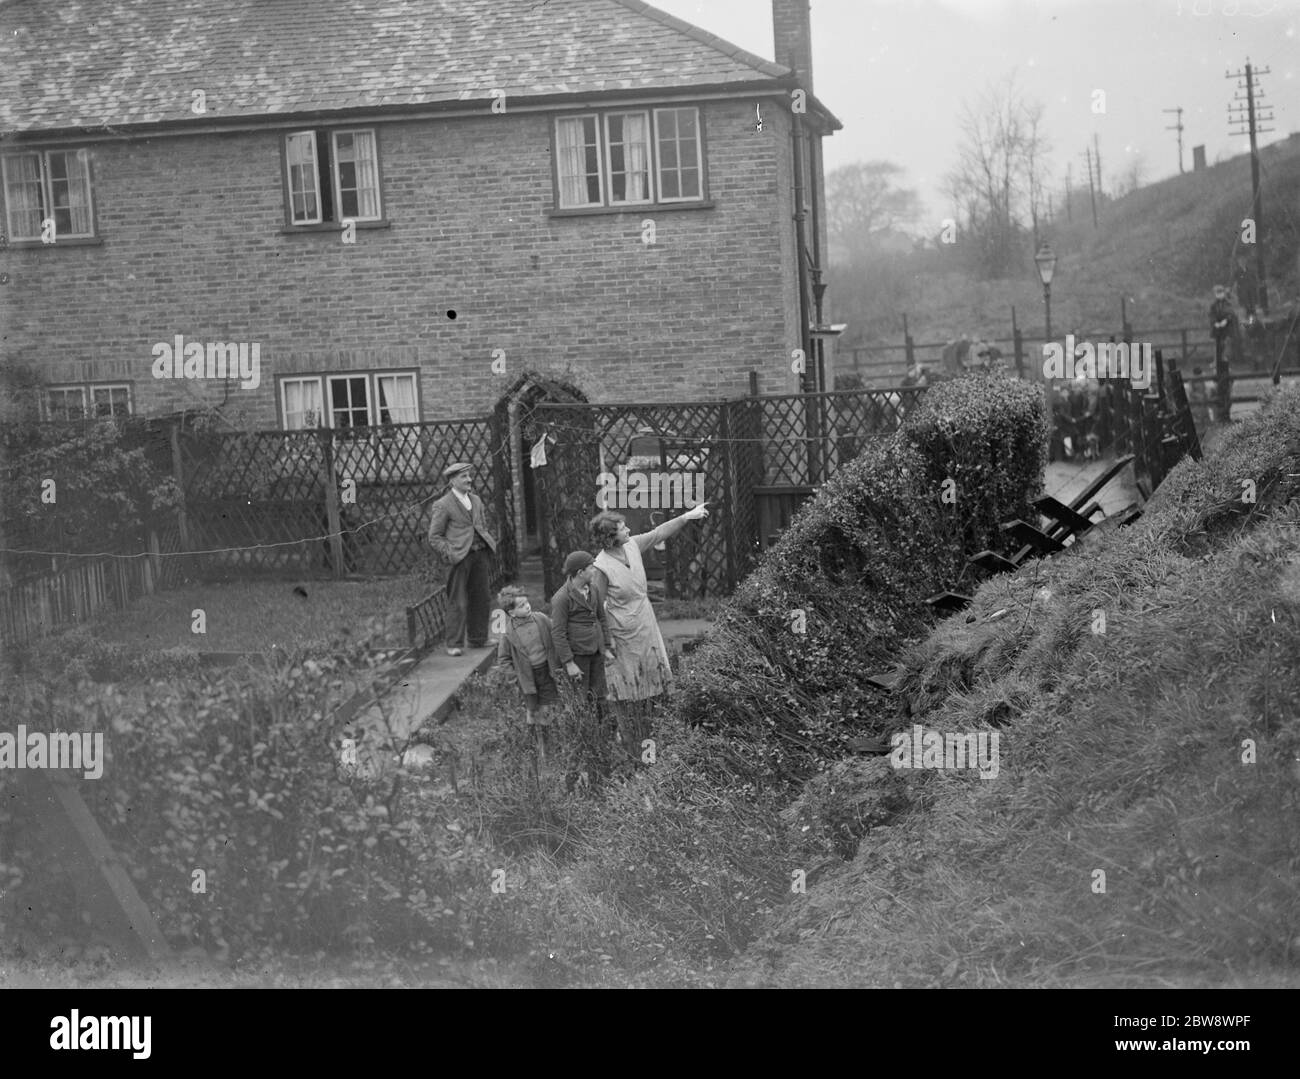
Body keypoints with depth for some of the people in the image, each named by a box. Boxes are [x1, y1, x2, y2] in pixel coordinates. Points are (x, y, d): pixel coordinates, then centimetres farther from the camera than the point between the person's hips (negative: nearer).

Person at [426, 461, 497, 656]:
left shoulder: (476, 500, 18)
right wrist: (449, 554, -15)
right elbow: (434, 537, -3)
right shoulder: (443, 505, -4)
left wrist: (490, 542, 10)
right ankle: (454, 644, -3)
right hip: (460, 557, -7)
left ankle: (478, 639, 21)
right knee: (458, 602, -7)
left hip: (480, 554, 7)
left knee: (482, 599, 10)